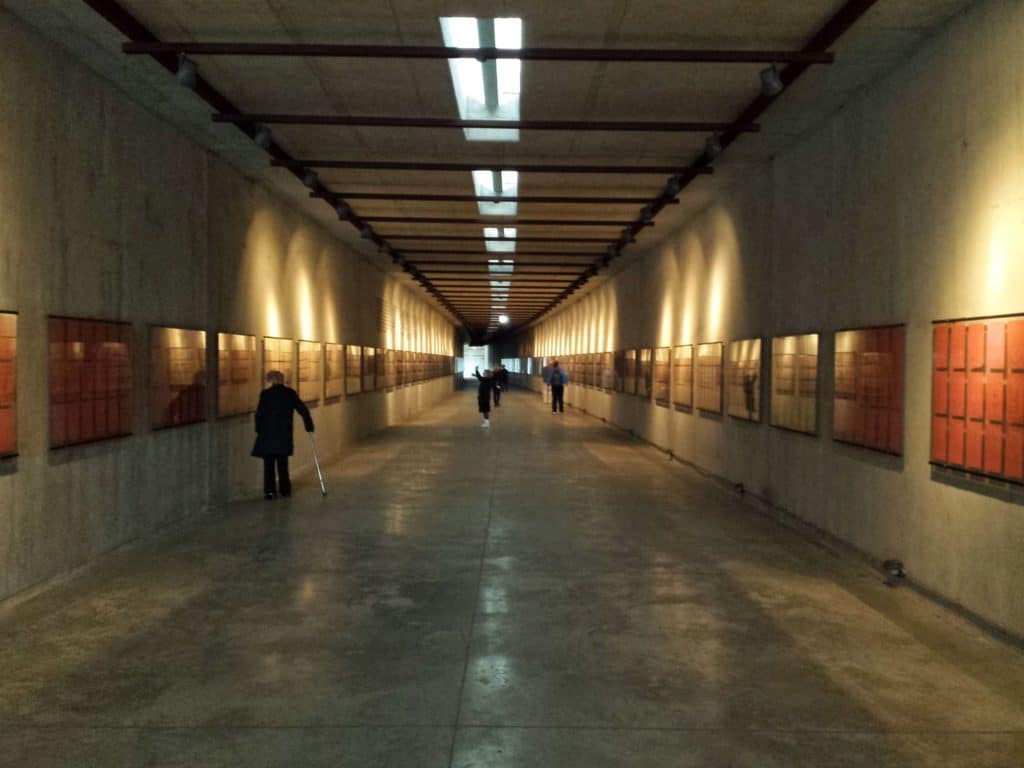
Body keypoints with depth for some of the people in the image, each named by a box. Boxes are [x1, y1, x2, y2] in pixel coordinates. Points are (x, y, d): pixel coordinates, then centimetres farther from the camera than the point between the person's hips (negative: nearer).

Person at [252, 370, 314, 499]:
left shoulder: (265, 393, -5)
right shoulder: (290, 393, 5)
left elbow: (259, 414, -8)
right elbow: (303, 409, 4)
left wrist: (258, 429, 3)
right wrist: (309, 425, 12)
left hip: (268, 434, -3)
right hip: (285, 434, 3)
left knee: (269, 464, 3)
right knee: (283, 463, 13)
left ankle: (269, 490, -3)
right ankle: (285, 489, 16)